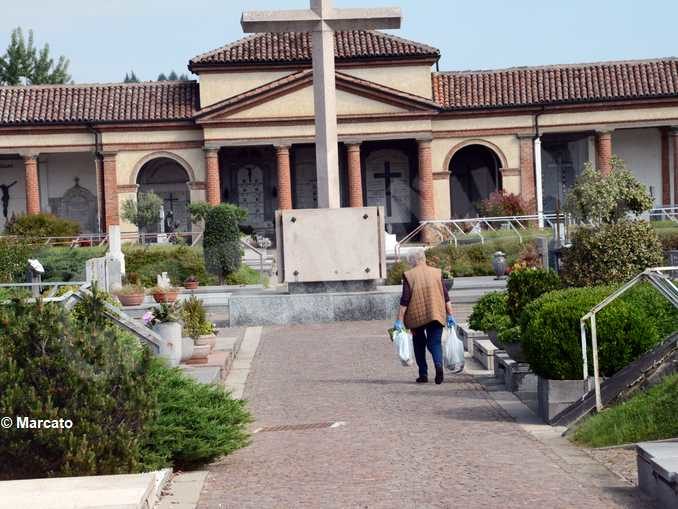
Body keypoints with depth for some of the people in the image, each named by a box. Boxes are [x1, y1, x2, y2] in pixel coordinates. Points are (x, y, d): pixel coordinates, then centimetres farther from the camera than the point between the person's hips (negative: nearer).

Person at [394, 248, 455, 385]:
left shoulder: (409, 276, -3)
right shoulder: (437, 273, 4)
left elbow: (405, 300, -7)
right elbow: (446, 296, 2)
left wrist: (400, 320, -5)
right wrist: (450, 315, 6)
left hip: (416, 317, -1)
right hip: (436, 315, 1)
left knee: (419, 344, 14)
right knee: (435, 342, 3)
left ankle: (423, 374, 13)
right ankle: (438, 364, -25)